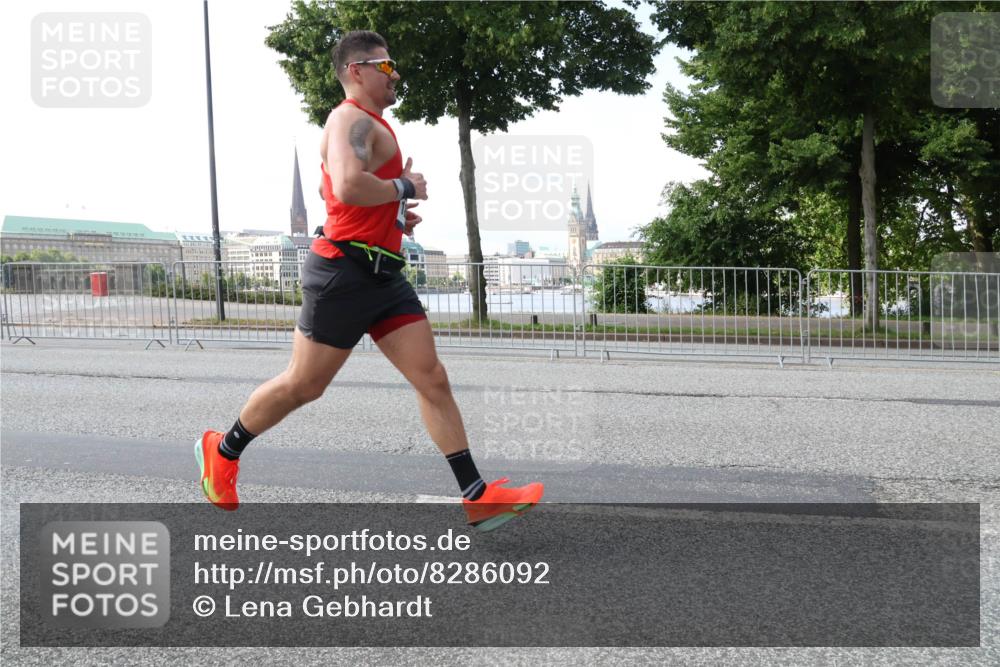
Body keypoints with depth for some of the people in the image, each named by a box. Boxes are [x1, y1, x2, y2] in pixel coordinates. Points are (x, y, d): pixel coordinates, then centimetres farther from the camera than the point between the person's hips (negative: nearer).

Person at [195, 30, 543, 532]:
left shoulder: (372, 124, 22)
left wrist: (397, 215, 20)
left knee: (432, 379, 0)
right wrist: (405, 189, -15)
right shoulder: (351, 118, -11)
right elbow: (347, 188, -31)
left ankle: (478, 498, 0)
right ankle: (221, 451, 27)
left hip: (383, 276, 9)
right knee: (303, 386, 3)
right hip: (344, 273, -9)